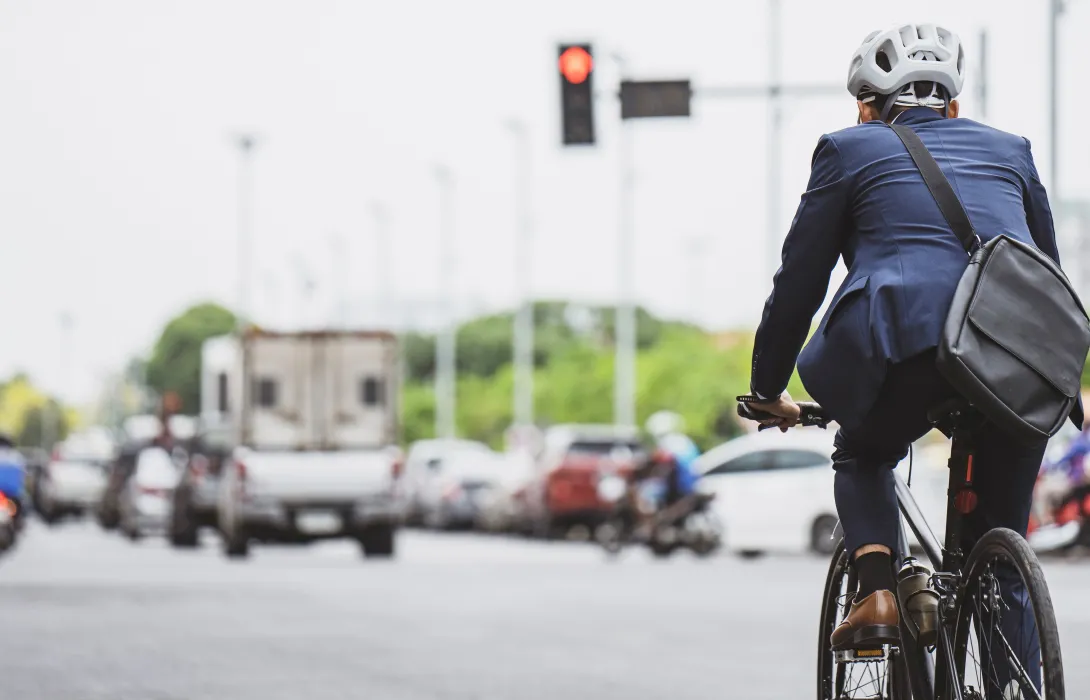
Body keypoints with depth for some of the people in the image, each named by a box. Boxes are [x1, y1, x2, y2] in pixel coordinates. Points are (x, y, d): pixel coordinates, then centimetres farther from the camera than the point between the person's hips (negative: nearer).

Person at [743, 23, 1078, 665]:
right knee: (1002, 533, 17)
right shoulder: (1009, 150, 28)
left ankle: (877, 593, 4)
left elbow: (798, 281, 19)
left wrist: (769, 392, 31)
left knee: (863, 456, 28)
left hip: (908, 339, -3)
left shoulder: (850, 150, 19)